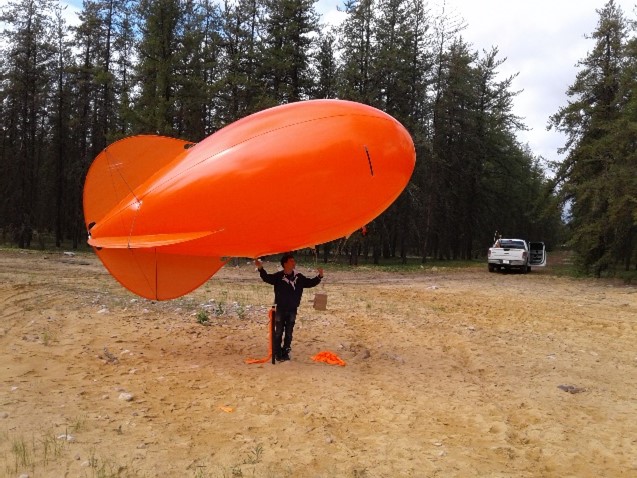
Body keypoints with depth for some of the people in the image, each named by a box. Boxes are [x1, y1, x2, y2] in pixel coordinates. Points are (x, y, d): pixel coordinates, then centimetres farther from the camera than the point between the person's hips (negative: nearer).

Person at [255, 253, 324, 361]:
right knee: (278, 332, 0)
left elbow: (310, 283, 11)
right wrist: (261, 268, -39)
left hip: (292, 309, 4)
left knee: (289, 333, 10)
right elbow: (267, 278, -23)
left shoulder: (299, 277, 2)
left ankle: (285, 353, 20)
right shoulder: (278, 276, -10)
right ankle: (277, 353, 10)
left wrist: (319, 276, -2)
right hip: (280, 309, -4)